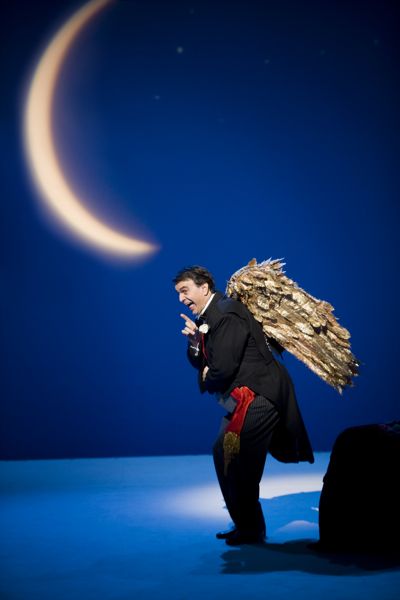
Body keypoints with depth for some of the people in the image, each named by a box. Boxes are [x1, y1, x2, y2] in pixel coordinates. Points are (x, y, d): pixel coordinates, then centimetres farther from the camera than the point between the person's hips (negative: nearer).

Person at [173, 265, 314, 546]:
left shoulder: (227, 315, -17)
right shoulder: (208, 317, 14)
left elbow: (222, 369, -22)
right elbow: (201, 363, 15)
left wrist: (207, 381, -1)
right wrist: (195, 340, -4)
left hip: (258, 397, -11)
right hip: (241, 399, 11)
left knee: (239, 465, -8)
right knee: (223, 454, 16)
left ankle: (251, 529, 8)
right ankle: (245, 525, 28)